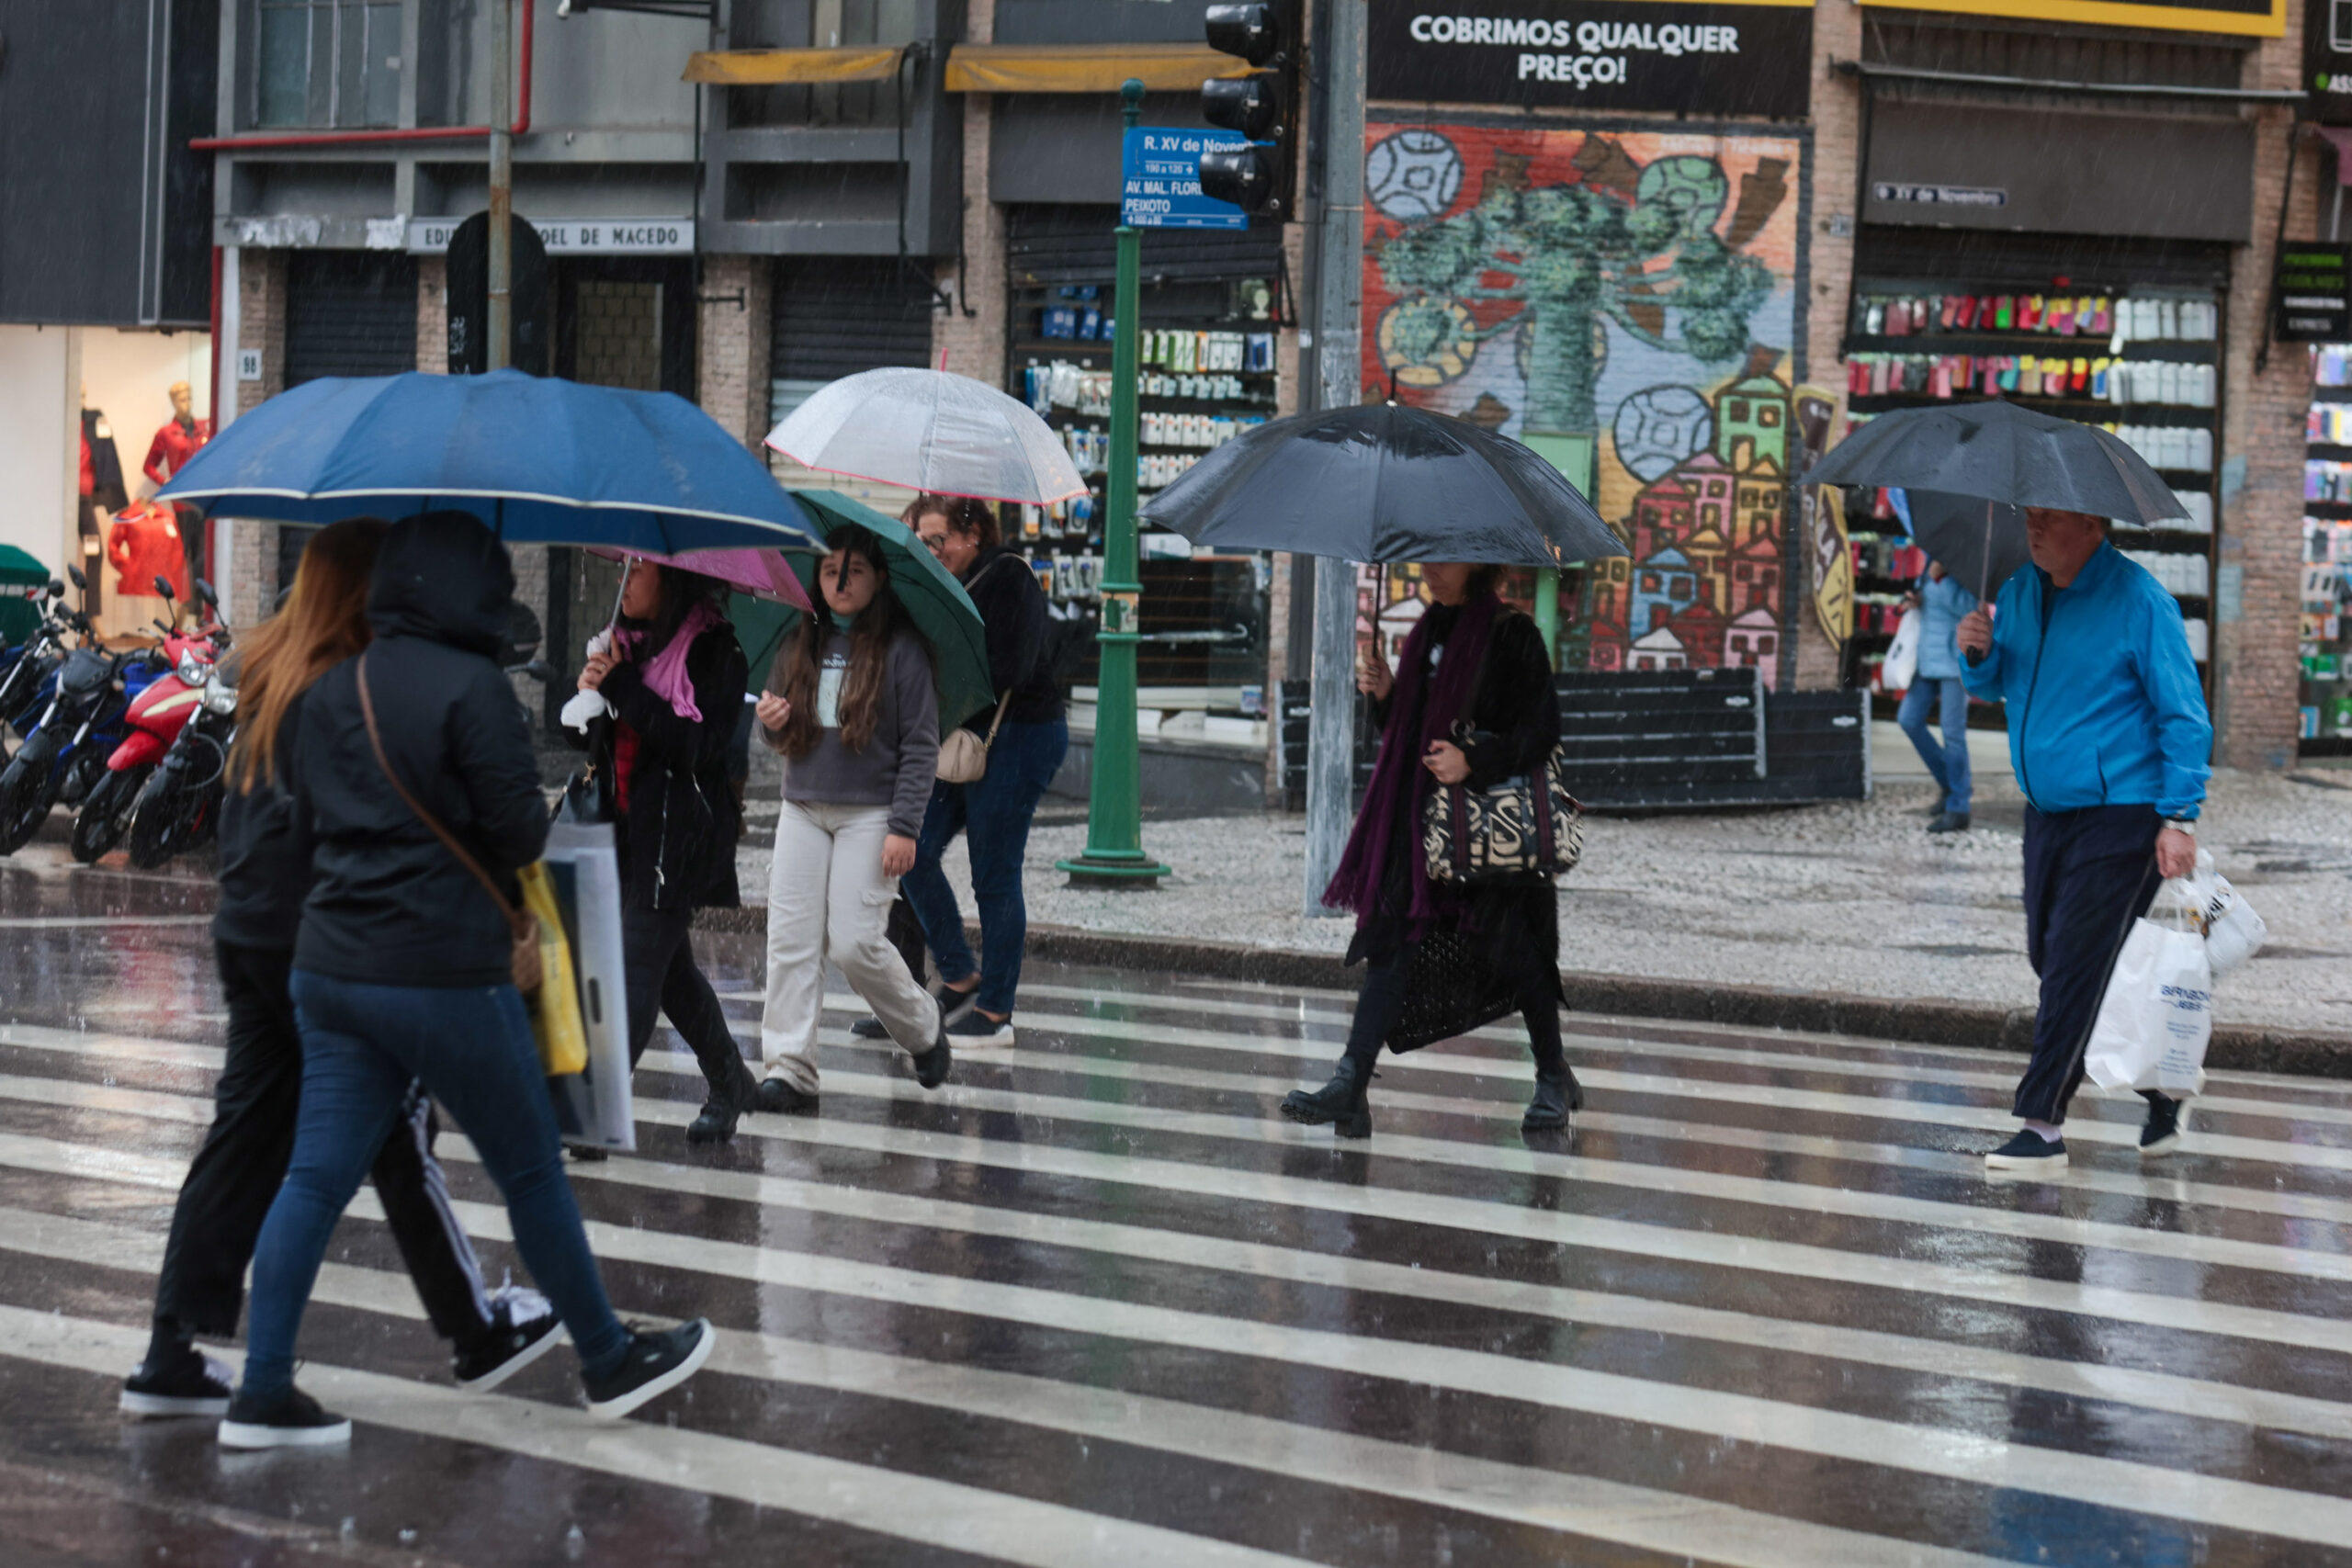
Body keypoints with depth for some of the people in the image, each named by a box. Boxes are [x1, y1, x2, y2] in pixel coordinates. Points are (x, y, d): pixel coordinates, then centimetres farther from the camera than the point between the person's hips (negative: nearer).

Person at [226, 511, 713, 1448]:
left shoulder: (331, 692, 7)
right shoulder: (472, 688, -15)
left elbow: (309, 808, 14)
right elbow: (520, 832, -15)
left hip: (331, 970, 6)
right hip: (447, 975, -6)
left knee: (316, 1177, 6)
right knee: (531, 1170, 8)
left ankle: (263, 1394, 3)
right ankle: (609, 1362, 22)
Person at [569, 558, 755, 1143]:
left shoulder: (714, 650, -11)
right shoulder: (629, 641, 12)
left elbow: (702, 744, -20)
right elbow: (605, 738, 19)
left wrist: (622, 686, -22)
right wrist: (593, 691, -4)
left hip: (678, 836, -8)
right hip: (628, 828, 8)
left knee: (637, 969, -10)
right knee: (670, 969, 15)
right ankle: (730, 1084, 30)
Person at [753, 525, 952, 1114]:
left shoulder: (900, 648, -4)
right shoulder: (798, 646, 10)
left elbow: (921, 745, -5)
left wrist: (905, 828, -11)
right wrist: (771, 724, -6)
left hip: (870, 813, -5)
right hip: (803, 807, 5)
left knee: (855, 942, -9)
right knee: (791, 939, -4)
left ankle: (924, 1028, 17)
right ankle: (790, 1069, -3)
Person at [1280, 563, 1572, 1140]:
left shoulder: (1511, 635, -8)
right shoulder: (1428, 632, 14)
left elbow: (1541, 731, -11)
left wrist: (1474, 763, -22)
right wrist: (1384, 695, 1)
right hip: (1419, 817, 6)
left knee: (1511, 951, 3)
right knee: (1391, 944, -5)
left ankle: (1553, 1079, 25)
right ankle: (1349, 1088, -13)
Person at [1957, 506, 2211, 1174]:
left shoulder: (2138, 601, -13)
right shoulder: (2020, 589, 8)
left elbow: (2185, 716, -12)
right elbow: (1994, 687, 19)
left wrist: (2180, 818, -17)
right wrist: (1980, 653, -5)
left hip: (2122, 816, -8)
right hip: (2048, 813, 8)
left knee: (2074, 965, -9)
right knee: (2051, 960, 12)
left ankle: (2043, 1125, -5)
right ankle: (2162, 1091, 27)